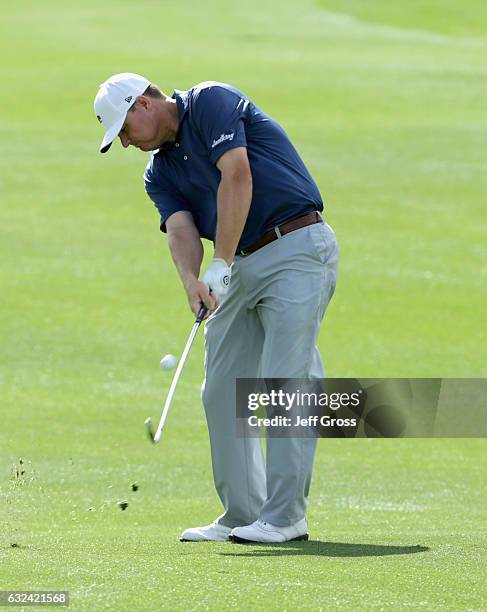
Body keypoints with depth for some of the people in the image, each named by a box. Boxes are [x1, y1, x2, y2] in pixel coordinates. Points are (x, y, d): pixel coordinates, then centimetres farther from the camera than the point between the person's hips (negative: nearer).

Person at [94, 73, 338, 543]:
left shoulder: (210, 103, -6)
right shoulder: (159, 172, 15)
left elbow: (237, 177, -19)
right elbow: (182, 230, -2)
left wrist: (220, 266, -22)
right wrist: (192, 281, -24)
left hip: (298, 247, -9)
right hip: (244, 266, 9)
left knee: (285, 381, -13)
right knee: (222, 390, 6)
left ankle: (285, 516, -13)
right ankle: (242, 513, 11)